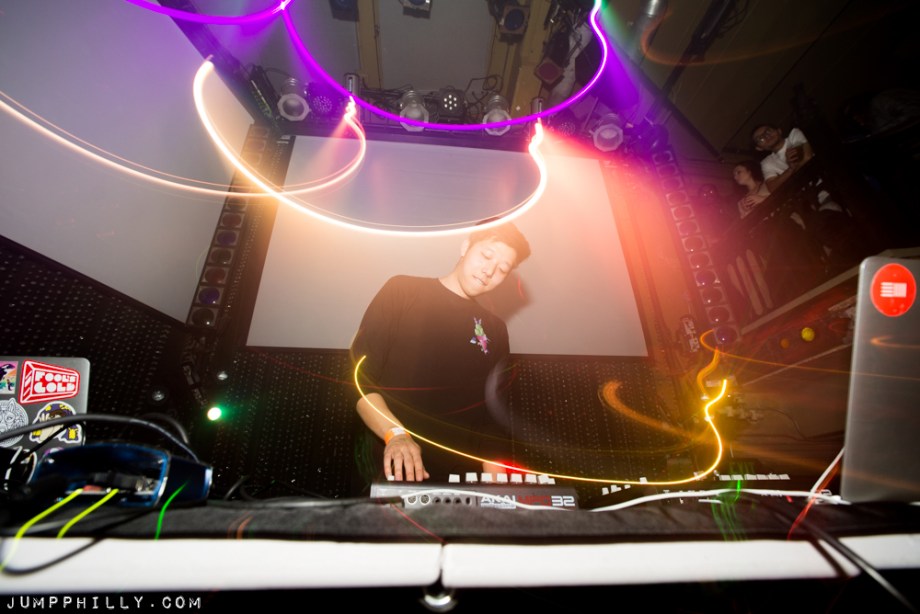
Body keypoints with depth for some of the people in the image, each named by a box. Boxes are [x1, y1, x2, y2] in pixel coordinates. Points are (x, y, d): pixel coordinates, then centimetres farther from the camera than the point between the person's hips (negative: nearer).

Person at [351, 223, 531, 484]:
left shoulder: (495, 331, 10)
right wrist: (394, 433, -21)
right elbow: (358, 374, -7)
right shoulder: (403, 291, -1)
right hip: (389, 465, -3)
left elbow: (494, 416, 8)